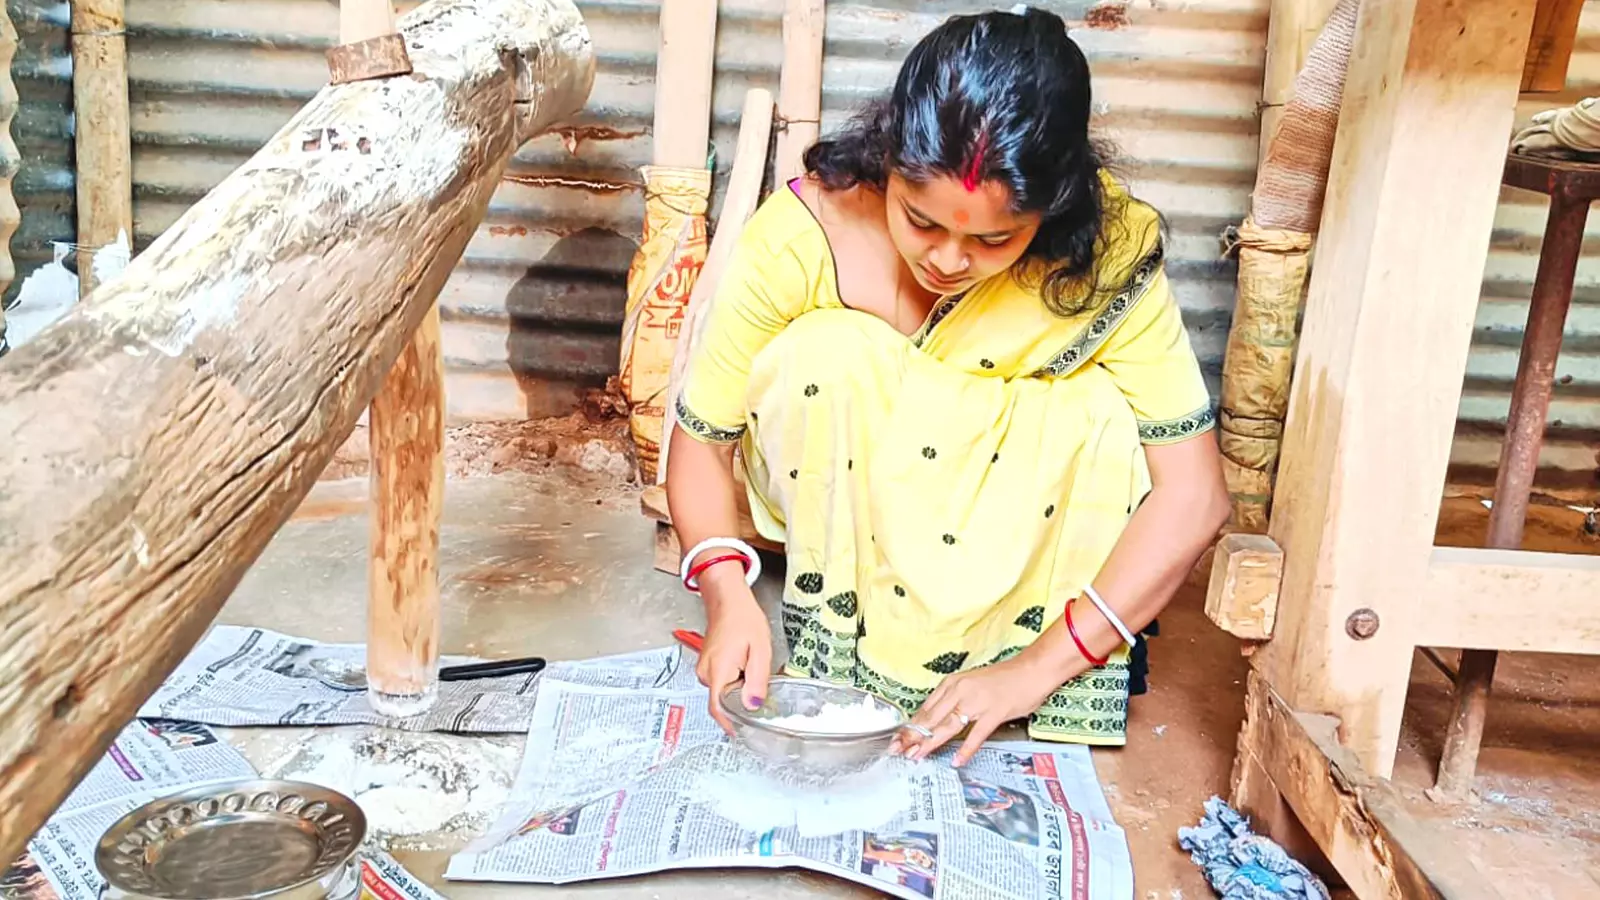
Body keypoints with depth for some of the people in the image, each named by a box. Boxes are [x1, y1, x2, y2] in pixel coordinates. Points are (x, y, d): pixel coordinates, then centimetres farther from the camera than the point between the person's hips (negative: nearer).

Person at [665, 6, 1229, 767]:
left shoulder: (1110, 251, -26)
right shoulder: (799, 235, -28)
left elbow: (1193, 492, -25)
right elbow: (701, 442, -19)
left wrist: (1038, 666, -31)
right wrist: (727, 595, -36)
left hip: (1003, 527, 1)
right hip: (831, 510, 0)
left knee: (1102, 416, -28)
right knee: (818, 355, -30)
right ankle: (827, 643, -14)